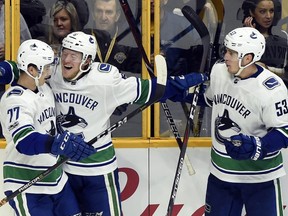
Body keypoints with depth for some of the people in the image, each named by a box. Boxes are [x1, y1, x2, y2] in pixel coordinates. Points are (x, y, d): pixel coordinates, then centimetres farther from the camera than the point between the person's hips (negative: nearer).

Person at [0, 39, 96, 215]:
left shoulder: (45, 89, 7)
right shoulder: (15, 100, -21)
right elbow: (24, 139, -38)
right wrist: (58, 143, -51)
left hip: (56, 178, 9)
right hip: (26, 186, -8)